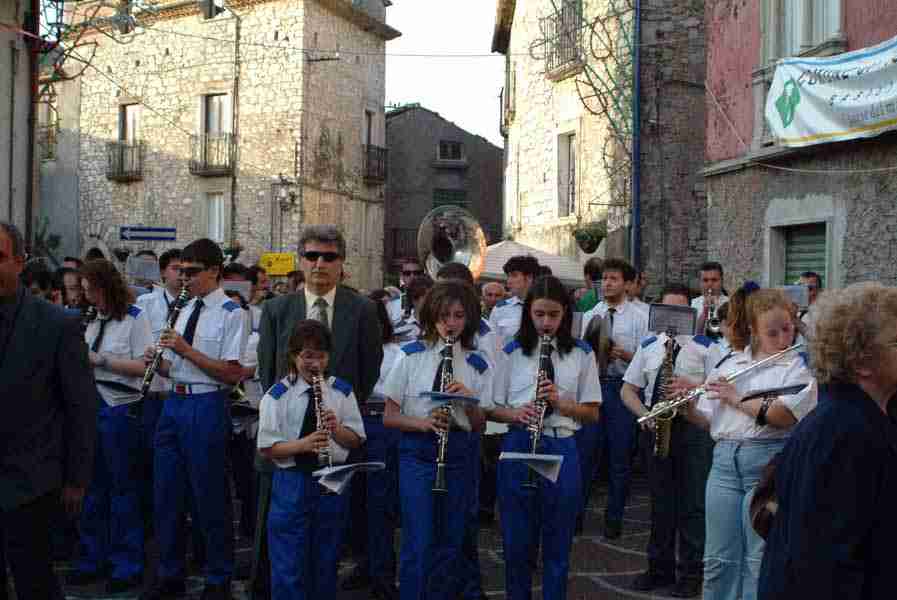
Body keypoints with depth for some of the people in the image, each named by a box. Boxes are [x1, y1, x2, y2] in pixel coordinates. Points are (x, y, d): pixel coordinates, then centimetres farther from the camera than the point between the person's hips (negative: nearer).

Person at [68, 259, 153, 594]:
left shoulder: (134, 319, -6)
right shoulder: (92, 319, 11)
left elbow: (144, 366, -14)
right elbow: (85, 361, 17)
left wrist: (99, 359, -16)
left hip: (119, 409, -6)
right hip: (90, 407, 6)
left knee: (122, 488, 3)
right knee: (92, 487, 13)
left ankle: (126, 567, 14)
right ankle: (93, 560, 26)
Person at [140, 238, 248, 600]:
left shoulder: (231, 313, -9)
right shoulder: (185, 310, 15)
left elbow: (233, 373, -17)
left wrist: (186, 349, -19)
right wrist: (159, 363, -2)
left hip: (207, 407, -7)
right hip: (175, 403, 8)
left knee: (210, 496, 3)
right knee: (166, 493, 13)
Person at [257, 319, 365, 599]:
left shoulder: (342, 392, 4)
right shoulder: (276, 395, -4)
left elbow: (356, 441, 5)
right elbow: (268, 448, -8)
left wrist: (336, 428, -15)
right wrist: (304, 444, -24)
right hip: (292, 482, -2)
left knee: (326, 562, 13)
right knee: (289, 565, 1)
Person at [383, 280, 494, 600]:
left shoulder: (478, 365, 5)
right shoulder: (411, 356, -1)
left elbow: (479, 425, 6)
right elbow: (390, 417, -2)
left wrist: (468, 399, -14)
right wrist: (424, 423, -20)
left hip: (459, 454, 3)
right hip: (417, 453, -2)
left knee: (450, 543, 10)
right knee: (419, 544, -5)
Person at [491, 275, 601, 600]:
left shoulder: (581, 353, 2)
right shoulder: (512, 352, 2)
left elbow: (592, 413, 3)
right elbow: (493, 408, 4)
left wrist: (560, 402, -15)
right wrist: (515, 413, -17)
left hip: (561, 450, 0)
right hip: (518, 447, 0)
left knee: (558, 543, 9)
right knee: (517, 540, 7)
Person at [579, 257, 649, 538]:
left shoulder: (639, 318, 3)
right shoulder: (589, 316, 11)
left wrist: (624, 354, -20)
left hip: (622, 388, -2)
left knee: (620, 457, 5)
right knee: (584, 452, 3)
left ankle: (614, 519, 18)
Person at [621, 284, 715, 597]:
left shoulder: (705, 346, -1)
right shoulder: (648, 346, 10)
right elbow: (628, 389, 11)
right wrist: (645, 415, -6)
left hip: (692, 428, -4)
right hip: (654, 429, 4)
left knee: (692, 505, 1)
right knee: (660, 502, 12)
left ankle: (691, 572, 14)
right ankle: (660, 568, 24)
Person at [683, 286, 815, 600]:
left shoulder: (800, 366, -2)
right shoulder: (729, 363, 12)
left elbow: (783, 416, -16)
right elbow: (708, 421, 12)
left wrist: (736, 398, -13)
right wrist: (688, 407, -7)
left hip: (769, 463, -4)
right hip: (724, 462, 4)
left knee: (759, 561, 3)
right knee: (718, 559, 8)